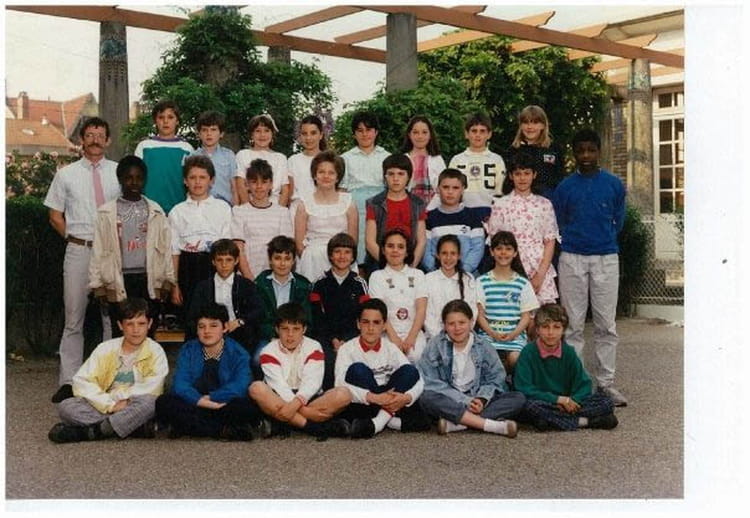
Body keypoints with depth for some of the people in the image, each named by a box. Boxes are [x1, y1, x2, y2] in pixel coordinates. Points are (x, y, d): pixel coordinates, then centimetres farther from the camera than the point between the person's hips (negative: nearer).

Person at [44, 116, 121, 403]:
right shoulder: (66, 174, 6)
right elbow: (55, 216, 11)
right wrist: (76, 239, 2)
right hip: (79, 250, 0)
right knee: (74, 319, 5)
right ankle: (68, 381, 13)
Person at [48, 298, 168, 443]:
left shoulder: (155, 351, -1)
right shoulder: (106, 349, 6)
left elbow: (152, 388, -13)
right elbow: (82, 382, -4)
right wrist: (109, 405, -16)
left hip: (135, 409, -3)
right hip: (105, 408, 3)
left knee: (149, 402, -36)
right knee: (65, 406, -21)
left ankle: (90, 432, -27)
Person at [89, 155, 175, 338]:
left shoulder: (155, 212, 9)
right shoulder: (107, 213, 5)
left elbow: (165, 247, 8)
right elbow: (98, 250, 5)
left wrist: (167, 280, 3)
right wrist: (98, 285, 1)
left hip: (149, 281, 1)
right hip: (119, 282, -1)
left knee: (148, 334, 3)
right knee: (121, 335, 0)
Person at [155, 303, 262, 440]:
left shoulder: (238, 353, 2)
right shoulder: (188, 350, 7)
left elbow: (241, 387, -14)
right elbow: (180, 385, -7)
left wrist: (209, 398, -20)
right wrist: (201, 401, -24)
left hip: (226, 406, -2)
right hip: (193, 406, 3)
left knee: (250, 407, -32)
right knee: (164, 402, -26)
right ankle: (225, 430, -28)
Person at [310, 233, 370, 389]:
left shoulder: (359, 283, 10)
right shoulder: (320, 284, 10)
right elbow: (317, 318, 5)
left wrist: (345, 341, -10)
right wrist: (333, 340, -9)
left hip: (351, 335, 0)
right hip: (326, 336, 0)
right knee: (330, 360, -29)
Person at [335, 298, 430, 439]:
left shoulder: (391, 348, 6)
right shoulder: (347, 349, -3)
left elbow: (416, 379, -4)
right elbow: (341, 384, -20)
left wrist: (407, 397, -28)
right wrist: (373, 398, -35)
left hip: (388, 403, 3)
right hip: (361, 405, -3)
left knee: (409, 370, -17)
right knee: (358, 369, -26)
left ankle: (379, 421, -31)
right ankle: (388, 419, -25)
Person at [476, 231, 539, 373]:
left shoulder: (523, 283, 9)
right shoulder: (482, 281, 8)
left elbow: (526, 316, 7)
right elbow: (480, 314, 4)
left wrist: (514, 333, -11)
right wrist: (492, 333, -13)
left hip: (515, 333, 1)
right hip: (488, 333, 0)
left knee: (515, 358, -29)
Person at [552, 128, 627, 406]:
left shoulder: (614, 184, 5)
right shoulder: (565, 187, 4)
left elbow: (618, 221, 16)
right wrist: (575, 239, 12)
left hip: (606, 258, 0)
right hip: (572, 258, 0)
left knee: (606, 325, 2)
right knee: (573, 325, 3)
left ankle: (606, 382, 10)